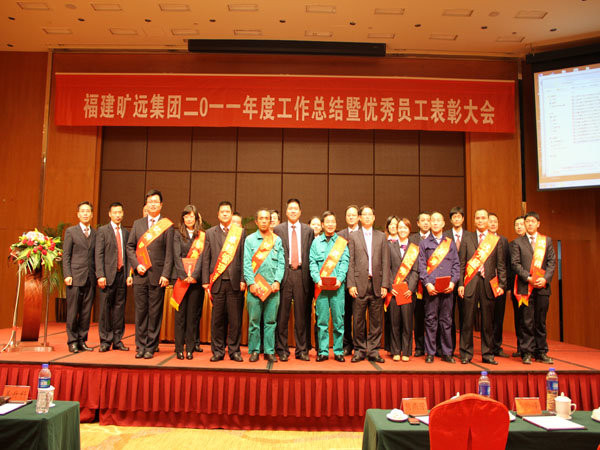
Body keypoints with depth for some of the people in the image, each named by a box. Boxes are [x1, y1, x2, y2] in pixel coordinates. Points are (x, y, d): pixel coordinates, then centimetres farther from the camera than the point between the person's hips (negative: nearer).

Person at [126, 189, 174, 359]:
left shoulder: (167, 225, 2)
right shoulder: (137, 224, 13)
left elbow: (169, 253, -2)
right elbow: (130, 247, 12)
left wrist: (165, 275, -9)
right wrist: (136, 265, -3)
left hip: (157, 276, -3)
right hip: (140, 275, 3)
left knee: (155, 313, 1)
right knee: (141, 311, 7)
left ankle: (151, 347, 12)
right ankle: (140, 346, 18)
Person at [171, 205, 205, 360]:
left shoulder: (202, 236, 8)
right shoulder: (178, 234, 9)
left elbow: (201, 257, -1)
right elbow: (177, 256, -1)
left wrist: (194, 275, -13)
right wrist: (184, 275, -12)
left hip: (196, 279, 0)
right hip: (181, 279, 0)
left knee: (193, 314, 3)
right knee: (180, 314, 2)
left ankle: (190, 348, 10)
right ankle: (179, 349, 8)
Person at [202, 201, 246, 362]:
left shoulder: (241, 232, 8)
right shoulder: (210, 233, 12)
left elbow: (243, 258, 4)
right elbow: (206, 258, 9)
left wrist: (243, 280, -3)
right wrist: (205, 281, 2)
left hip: (235, 282, -1)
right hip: (217, 282, 1)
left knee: (235, 318, 3)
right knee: (217, 318, 5)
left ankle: (234, 350, 14)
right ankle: (218, 351, 16)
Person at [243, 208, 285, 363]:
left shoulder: (277, 240, 13)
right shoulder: (250, 239, 8)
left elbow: (281, 263, 8)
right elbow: (246, 264, 2)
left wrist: (277, 281, -5)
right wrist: (251, 283, -9)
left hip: (273, 286, 1)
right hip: (255, 287, -1)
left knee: (271, 320, 4)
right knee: (254, 320, 1)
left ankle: (269, 351, 12)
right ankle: (254, 351, 12)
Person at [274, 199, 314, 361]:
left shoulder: (308, 230, 11)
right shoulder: (278, 229, 7)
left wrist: (309, 274, 0)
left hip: (301, 273, 1)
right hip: (284, 273, -1)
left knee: (302, 314, 5)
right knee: (282, 313, 2)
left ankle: (302, 350, 15)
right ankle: (282, 349, 12)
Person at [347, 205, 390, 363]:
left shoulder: (381, 237, 12)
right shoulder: (353, 237, 8)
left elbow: (385, 262, 7)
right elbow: (350, 262, 3)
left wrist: (385, 284, -1)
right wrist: (351, 284, -6)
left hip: (377, 284, 2)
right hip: (360, 283, -1)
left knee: (376, 320, 5)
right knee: (358, 320, 2)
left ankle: (373, 351, 15)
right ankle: (359, 350, 14)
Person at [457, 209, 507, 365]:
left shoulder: (497, 240, 10)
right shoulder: (467, 239, 9)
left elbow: (501, 265, 8)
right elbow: (461, 264, 6)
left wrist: (501, 285, -1)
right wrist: (460, 284, -2)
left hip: (488, 283, 1)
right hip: (470, 283, 0)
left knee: (488, 321, 6)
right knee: (467, 320, 1)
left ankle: (487, 354, 17)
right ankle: (466, 354, 10)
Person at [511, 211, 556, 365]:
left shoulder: (547, 240, 12)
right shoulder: (518, 242, 6)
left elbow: (552, 262, 6)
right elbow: (515, 263, -1)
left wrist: (545, 278, -8)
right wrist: (528, 278, -12)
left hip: (543, 286, 2)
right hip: (525, 287, -2)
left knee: (541, 321, 7)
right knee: (527, 322, -1)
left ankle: (541, 353, 16)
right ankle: (527, 352, 6)